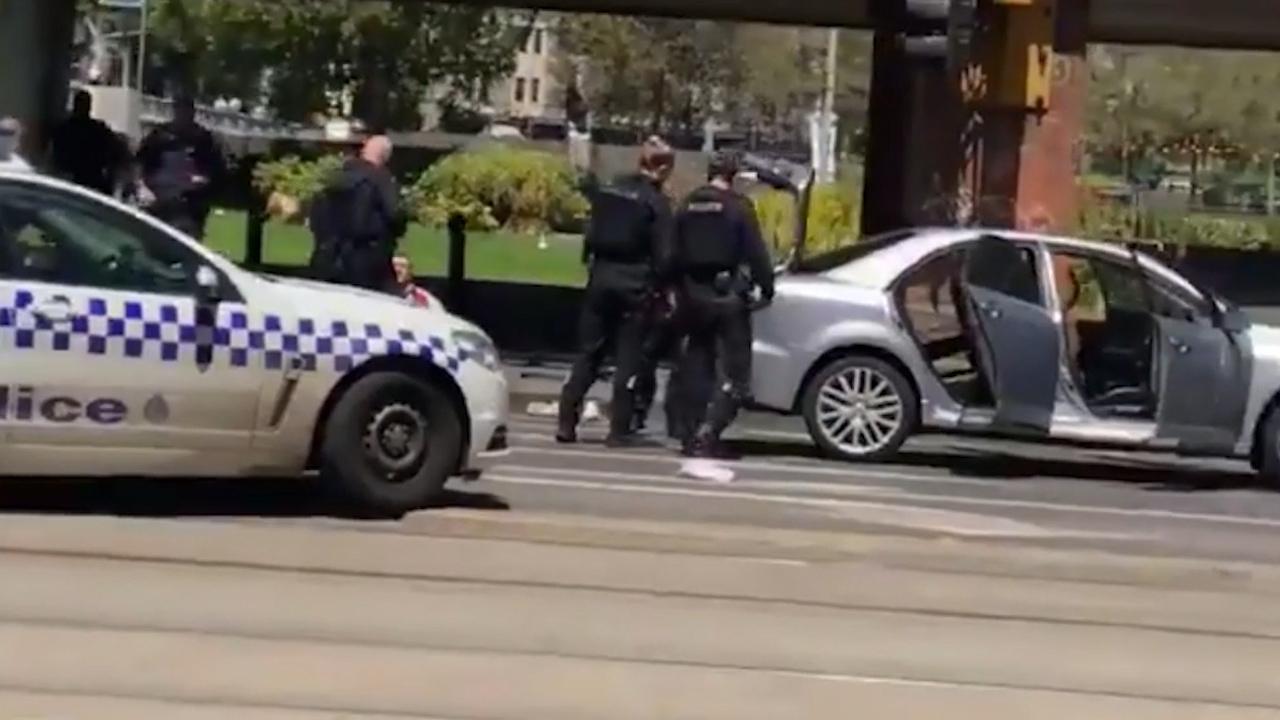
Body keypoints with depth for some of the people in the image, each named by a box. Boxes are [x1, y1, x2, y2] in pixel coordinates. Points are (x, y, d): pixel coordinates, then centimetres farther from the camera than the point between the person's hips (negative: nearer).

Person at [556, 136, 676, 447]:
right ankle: (619, 430, 3)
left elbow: (591, 236, 10)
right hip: (634, 284, -5)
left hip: (601, 278, 5)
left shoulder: (608, 191, 8)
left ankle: (566, 423, 6)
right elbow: (663, 254, -11)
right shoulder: (656, 202, -8)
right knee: (628, 358, 3)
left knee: (589, 352, 10)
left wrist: (594, 266, 16)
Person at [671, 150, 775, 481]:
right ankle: (702, 445, -19)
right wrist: (766, 286, 1)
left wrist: (679, 288, 17)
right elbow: (755, 252, -10)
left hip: (694, 295, 6)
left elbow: (675, 254, 10)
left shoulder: (687, 206, 7)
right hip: (727, 295, -6)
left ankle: (695, 444, 16)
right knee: (734, 377, -4)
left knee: (697, 370, 15)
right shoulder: (738, 207, -8)